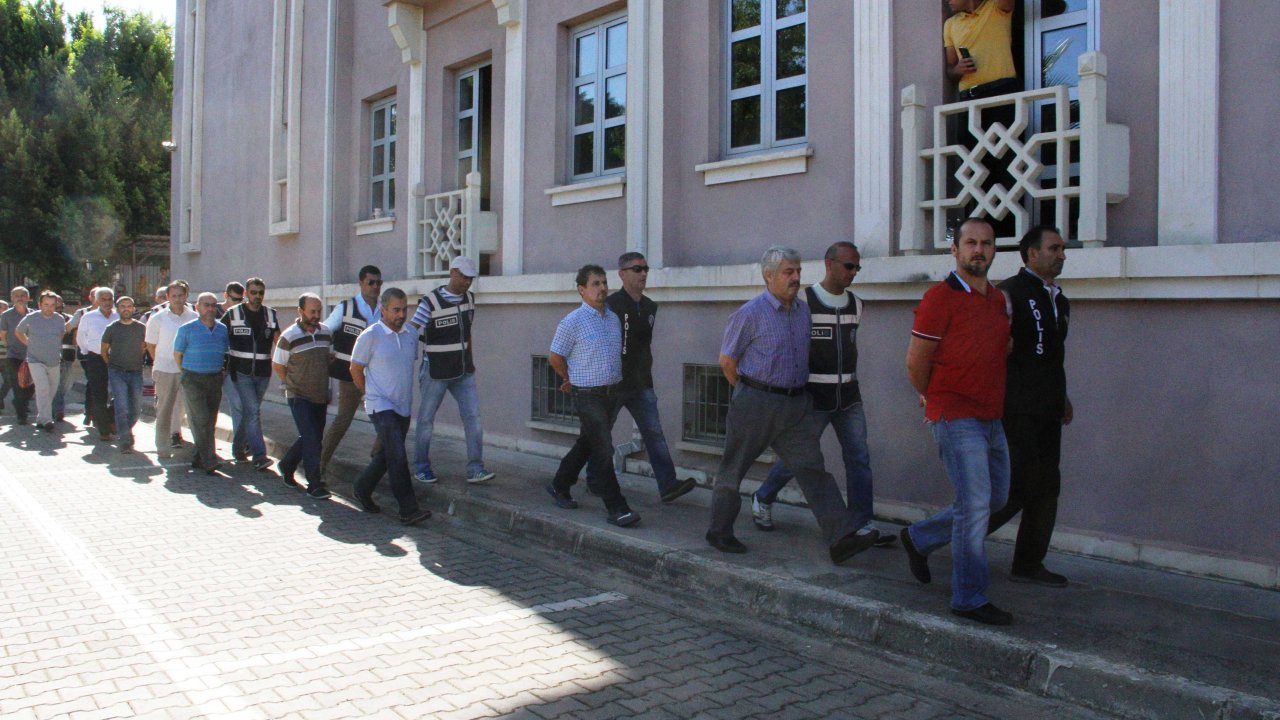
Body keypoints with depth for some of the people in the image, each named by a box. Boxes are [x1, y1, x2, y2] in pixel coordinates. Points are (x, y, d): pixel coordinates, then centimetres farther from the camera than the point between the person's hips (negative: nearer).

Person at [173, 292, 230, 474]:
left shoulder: (223, 330, 5)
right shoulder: (187, 329, -4)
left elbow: (229, 353, 17)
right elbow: (177, 354, 7)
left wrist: (221, 371, 12)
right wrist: (187, 373, 11)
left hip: (215, 379, 4)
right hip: (193, 380, -4)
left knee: (210, 421, 8)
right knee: (201, 420, -11)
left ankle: (199, 458, 19)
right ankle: (209, 461, -11)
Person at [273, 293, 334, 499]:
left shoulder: (326, 333, 4)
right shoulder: (289, 337, -12)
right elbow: (277, 366, -2)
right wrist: (293, 383, 5)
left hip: (321, 396, 6)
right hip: (299, 397, -6)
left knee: (313, 437, 14)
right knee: (311, 439, -11)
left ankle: (286, 465, 36)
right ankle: (314, 484, -5)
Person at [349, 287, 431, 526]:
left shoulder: (410, 334, 7)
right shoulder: (370, 336, -9)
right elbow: (356, 369, 0)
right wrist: (371, 395, 8)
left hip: (404, 407, 7)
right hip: (381, 407, -6)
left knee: (387, 455, 16)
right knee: (397, 456, -15)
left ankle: (362, 489, 37)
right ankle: (408, 509, -14)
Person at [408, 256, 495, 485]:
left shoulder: (469, 298, 5)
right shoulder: (430, 302, -14)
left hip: (463, 371, 5)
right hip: (435, 372, -5)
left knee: (472, 416, -5)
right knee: (426, 419, 8)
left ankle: (475, 469, -3)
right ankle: (421, 468, 22)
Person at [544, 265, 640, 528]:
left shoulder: (613, 318, 9)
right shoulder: (573, 322, -11)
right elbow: (555, 358, -3)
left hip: (611, 392, 7)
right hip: (588, 395, -7)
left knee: (586, 445, 18)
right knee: (603, 451, -8)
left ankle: (559, 486, 37)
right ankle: (616, 509, -4)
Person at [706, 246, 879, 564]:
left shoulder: (803, 310, 9)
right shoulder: (750, 313, -10)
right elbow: (727, 360, -4)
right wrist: (749, 394, 5)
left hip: (795, 405, 6)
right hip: (755, 404, -5)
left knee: (812, 468, -3)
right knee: (733, 470, 7)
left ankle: (841, 538, -7)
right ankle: (719, 533, 22)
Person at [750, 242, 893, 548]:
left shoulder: (855, 305, 9)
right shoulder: (803, 302, -9)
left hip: (848, 397, 5)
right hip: (814, 397, -5)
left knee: (859, 458, 0)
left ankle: (862, 525, 7)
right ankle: (762, 499, 28)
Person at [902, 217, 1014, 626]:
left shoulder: (999, 299, 13)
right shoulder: (940, 298, -11)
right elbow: (916, 361, -9)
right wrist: (933, 400, 7)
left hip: (991, 418, 8)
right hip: (956, 418, -8)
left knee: (996, 499, 15)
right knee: (975, 504, -8)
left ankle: (919, 538, 32)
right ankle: (969, 599, 4)